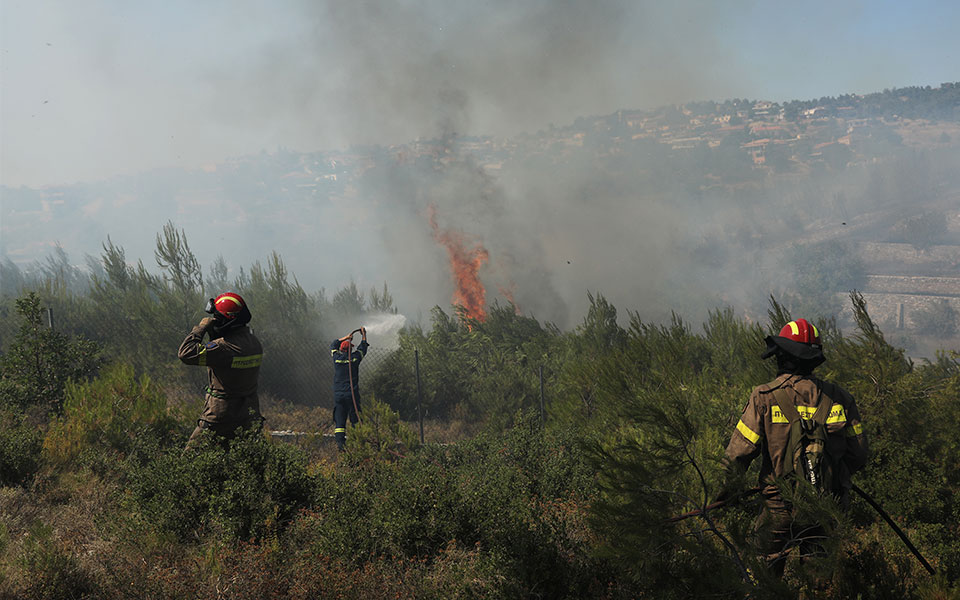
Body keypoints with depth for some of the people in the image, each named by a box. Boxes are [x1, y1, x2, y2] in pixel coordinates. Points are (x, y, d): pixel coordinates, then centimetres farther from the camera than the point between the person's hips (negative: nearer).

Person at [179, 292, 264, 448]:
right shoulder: (254, 342, 3)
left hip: (221, 417, -8)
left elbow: (187, 353, -26)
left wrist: (201, 328, -14)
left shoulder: (225, 346, -24)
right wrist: (214, 335, 7)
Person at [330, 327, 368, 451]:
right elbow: (363, 347, 17)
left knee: (339, 421, 1)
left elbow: (333, 345, 23)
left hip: (338, 395, 2)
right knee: (355, 419, 3)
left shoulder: (337, 357, 2)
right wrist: (363, 335, 32)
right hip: (352, 394, -2)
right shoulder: (354, 358, -2)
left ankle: (340, 443, -9)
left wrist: (346, 337, 31)